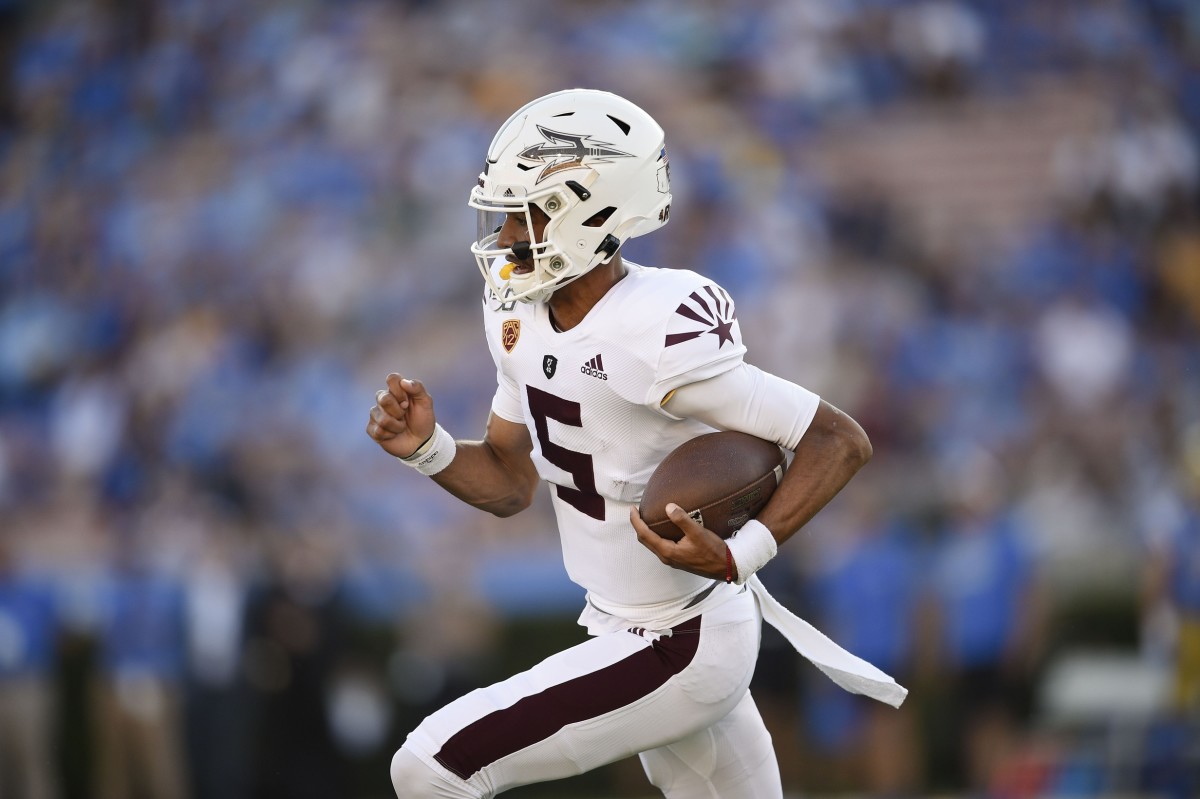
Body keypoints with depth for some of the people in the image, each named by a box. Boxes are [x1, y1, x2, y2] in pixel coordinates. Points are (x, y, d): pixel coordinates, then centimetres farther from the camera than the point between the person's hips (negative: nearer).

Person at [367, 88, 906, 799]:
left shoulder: (658, 337, -27)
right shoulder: (521, 316, 0)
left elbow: (841, 441, -25)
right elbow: (510, 483, 12)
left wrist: (737, 557, -35)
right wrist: (427, 449, -7)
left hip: (678, 653, -9)